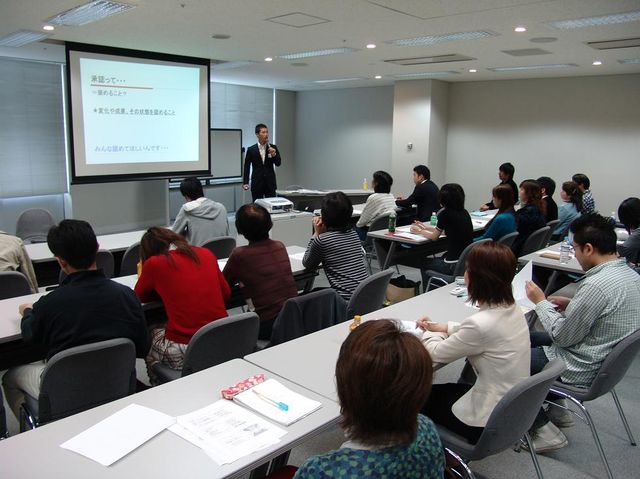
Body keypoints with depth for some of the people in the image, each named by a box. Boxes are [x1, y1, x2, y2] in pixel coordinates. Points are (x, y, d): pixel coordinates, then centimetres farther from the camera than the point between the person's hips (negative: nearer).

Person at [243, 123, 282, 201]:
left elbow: (278, 163, 1)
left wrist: (274, 155, -19)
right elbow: (247, 167, 4)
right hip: (257, 184, -1)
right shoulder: (251, 150, 0)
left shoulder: (273, 148, 3)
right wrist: (245, 183, -3)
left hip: (270, 184, 1)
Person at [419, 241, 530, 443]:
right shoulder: (512, 308, -6)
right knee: (445, 389, 28)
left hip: (490, 425, -7)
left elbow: (436, 354, -15)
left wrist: (430, 334, 6)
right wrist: (443, 327, 8)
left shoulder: (481, 324, -31)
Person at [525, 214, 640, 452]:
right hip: (607, 359, 10)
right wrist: (572, 304, 6)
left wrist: (541, 302, -10)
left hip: (583, 369, -10)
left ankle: (544, 430, 7)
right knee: (529, 339, 23)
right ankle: (556, 406, 26)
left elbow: (562, 337, -22)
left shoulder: (596, 285, -32)